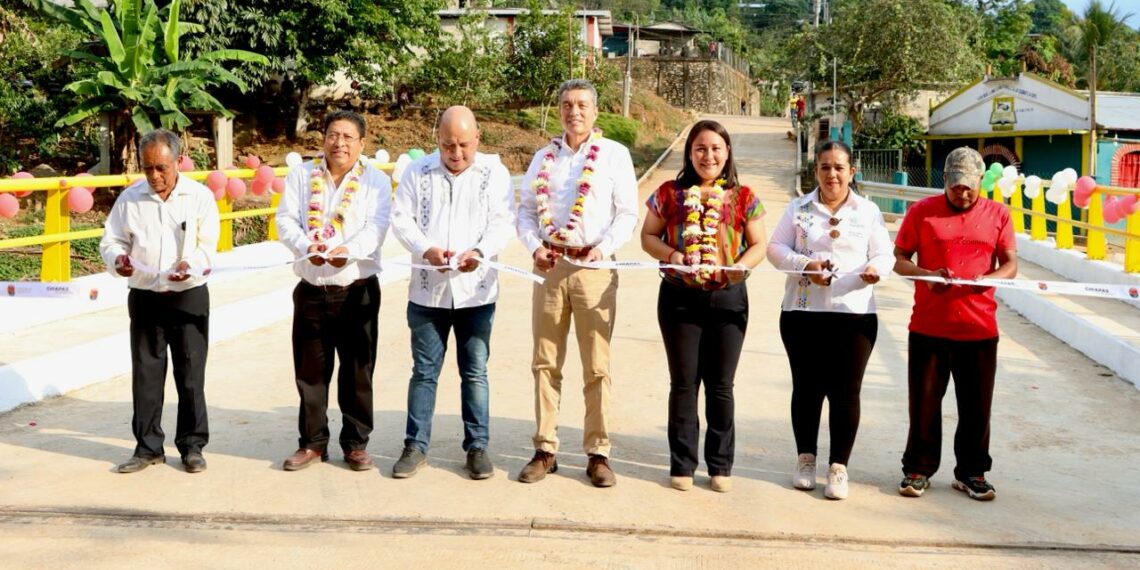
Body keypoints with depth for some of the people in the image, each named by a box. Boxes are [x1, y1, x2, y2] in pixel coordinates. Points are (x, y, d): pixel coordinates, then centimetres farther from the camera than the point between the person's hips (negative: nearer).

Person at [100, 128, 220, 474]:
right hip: (144, 299, 2)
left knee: (191, 375, 5)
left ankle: (192, 446, 17)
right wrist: (117, 259, -17)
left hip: (189, 298, -2)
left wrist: (190, 264, -28)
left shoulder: (200, 197, -2)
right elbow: (111, 240, 6)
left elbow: (207, 247, -7)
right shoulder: (129, 198, 3)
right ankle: (148, 447, 18)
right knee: (145, 375, 7)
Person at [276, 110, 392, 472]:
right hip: (311, 290, 2)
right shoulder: (300, 176, 8)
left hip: (358, 290, -2)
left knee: (358, 370, 4)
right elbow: (286, 220, -2)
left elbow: (377, 227, -10)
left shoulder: (376, 180, 3)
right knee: (310, 370, 7)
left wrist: (349, 251, -30)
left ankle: (356, 443, 18)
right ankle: (312, 442, 21)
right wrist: (306, 246, -23)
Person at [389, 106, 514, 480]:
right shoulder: (418, 172, 7)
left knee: (475, 372, 6)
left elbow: (503, 222, -5)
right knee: (424, 370, 6)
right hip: (427, 288, 1)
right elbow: (401, 218, 1)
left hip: (476, 289, -1)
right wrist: (426, 250, -17)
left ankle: (477, 447, 15)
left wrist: (479, 252, -23)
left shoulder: (494, 172, 3)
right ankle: (416, 446, 15)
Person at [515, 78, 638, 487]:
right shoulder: (544, 157, 13)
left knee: (597, 366, 2)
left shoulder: (615, 154, 3)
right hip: (549, 266, 3)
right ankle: (545, 449, 14)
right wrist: (534, 246, -5)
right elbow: (526, 209, 13)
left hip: (595, 267, -3)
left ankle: (598, 453, 10)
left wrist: (605, 246, -16)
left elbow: (628, 213, -1)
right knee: (545, 363, 6)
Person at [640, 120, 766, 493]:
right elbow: (648, 235, 6)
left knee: (721, 385, 7)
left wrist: (741, 265, -14)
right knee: (684, 382, 5)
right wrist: (670, 254, -14)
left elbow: (759, 245, 6)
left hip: (728, 298, 0)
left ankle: (721, 466, 18)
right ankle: (682, 465, 14)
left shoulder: (743, 197, 5)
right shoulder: (670, 193, 4)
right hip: (679, 297, 0)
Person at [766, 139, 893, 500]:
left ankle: (839, 467, 9)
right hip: (802, 312, 1)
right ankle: (806, 458, 23)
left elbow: (885, 254, 4)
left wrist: (875, 269, -20)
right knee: (807, 388, 8)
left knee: (846, 392, 0)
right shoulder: (798, 208, 9)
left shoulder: (868, 212, 8)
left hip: (854, 314, 0)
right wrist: (805, 265, -14)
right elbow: (775, 248, 4)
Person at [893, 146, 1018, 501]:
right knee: (924, 401, 6)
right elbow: (898, 259, 2)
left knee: (976, 405, 8)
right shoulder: (922, 212, 3)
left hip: (980, 328, 1)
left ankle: (971, 473, 22)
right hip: (928, 326, -1)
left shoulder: (997, 215, 7)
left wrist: (990, 279, -16)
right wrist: (926, 275, -17)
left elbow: (1011, 264, 6)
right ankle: (918, 469, 20)